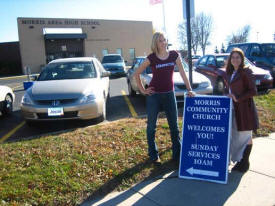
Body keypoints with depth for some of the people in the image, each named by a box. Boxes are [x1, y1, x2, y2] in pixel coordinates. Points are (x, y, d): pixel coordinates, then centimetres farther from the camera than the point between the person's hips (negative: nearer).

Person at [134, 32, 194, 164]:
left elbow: (182, 73, -1)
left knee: (174, 126, 8)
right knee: (151, 126, 7)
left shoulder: (174, 55, 0)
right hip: (154, 95, -2)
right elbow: (137, 73, 1)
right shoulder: (151, 58, -6)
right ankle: (153, 155, 22)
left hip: (169, 94, 2)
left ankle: (177, 154, 21)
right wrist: (142, 90, -2)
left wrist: (189, 89, -10)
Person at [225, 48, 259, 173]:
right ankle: (240, 160, 23)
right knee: (233, 135, 10)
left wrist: (238, 98, -18)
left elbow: (253, 91, -13)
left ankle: (245, 163, 15)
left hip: (244, 108, -7)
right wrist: (229, 97, 5)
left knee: (245, 136, 3)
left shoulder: (246, 72, -9)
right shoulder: (231, 73, 13)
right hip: (233, 108, 7)